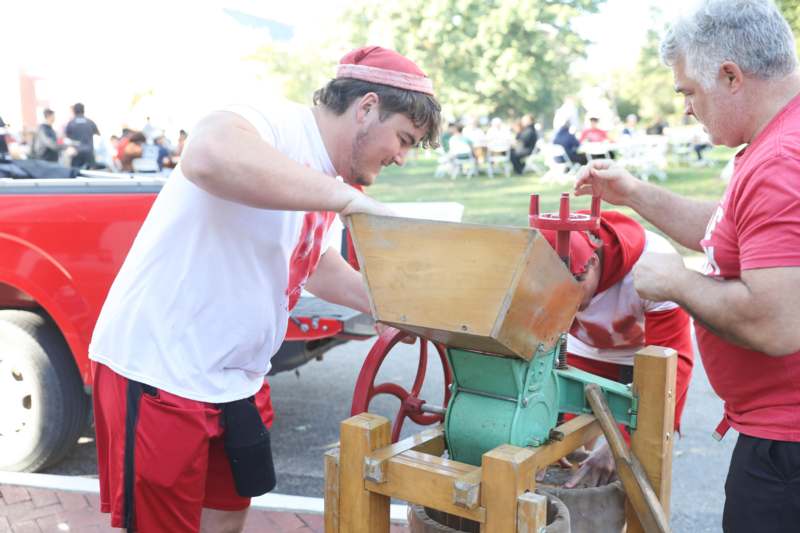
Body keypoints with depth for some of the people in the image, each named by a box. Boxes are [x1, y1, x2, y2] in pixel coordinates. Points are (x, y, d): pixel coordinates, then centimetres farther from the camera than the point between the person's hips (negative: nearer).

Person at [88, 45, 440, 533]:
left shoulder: (324, 179, 8)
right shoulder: (277, 124, -20)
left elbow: (318, 267, 23)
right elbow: (208, 157, -43)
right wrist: (348, 199, -36)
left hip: (235, 378, 9)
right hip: (159, 370, -9)